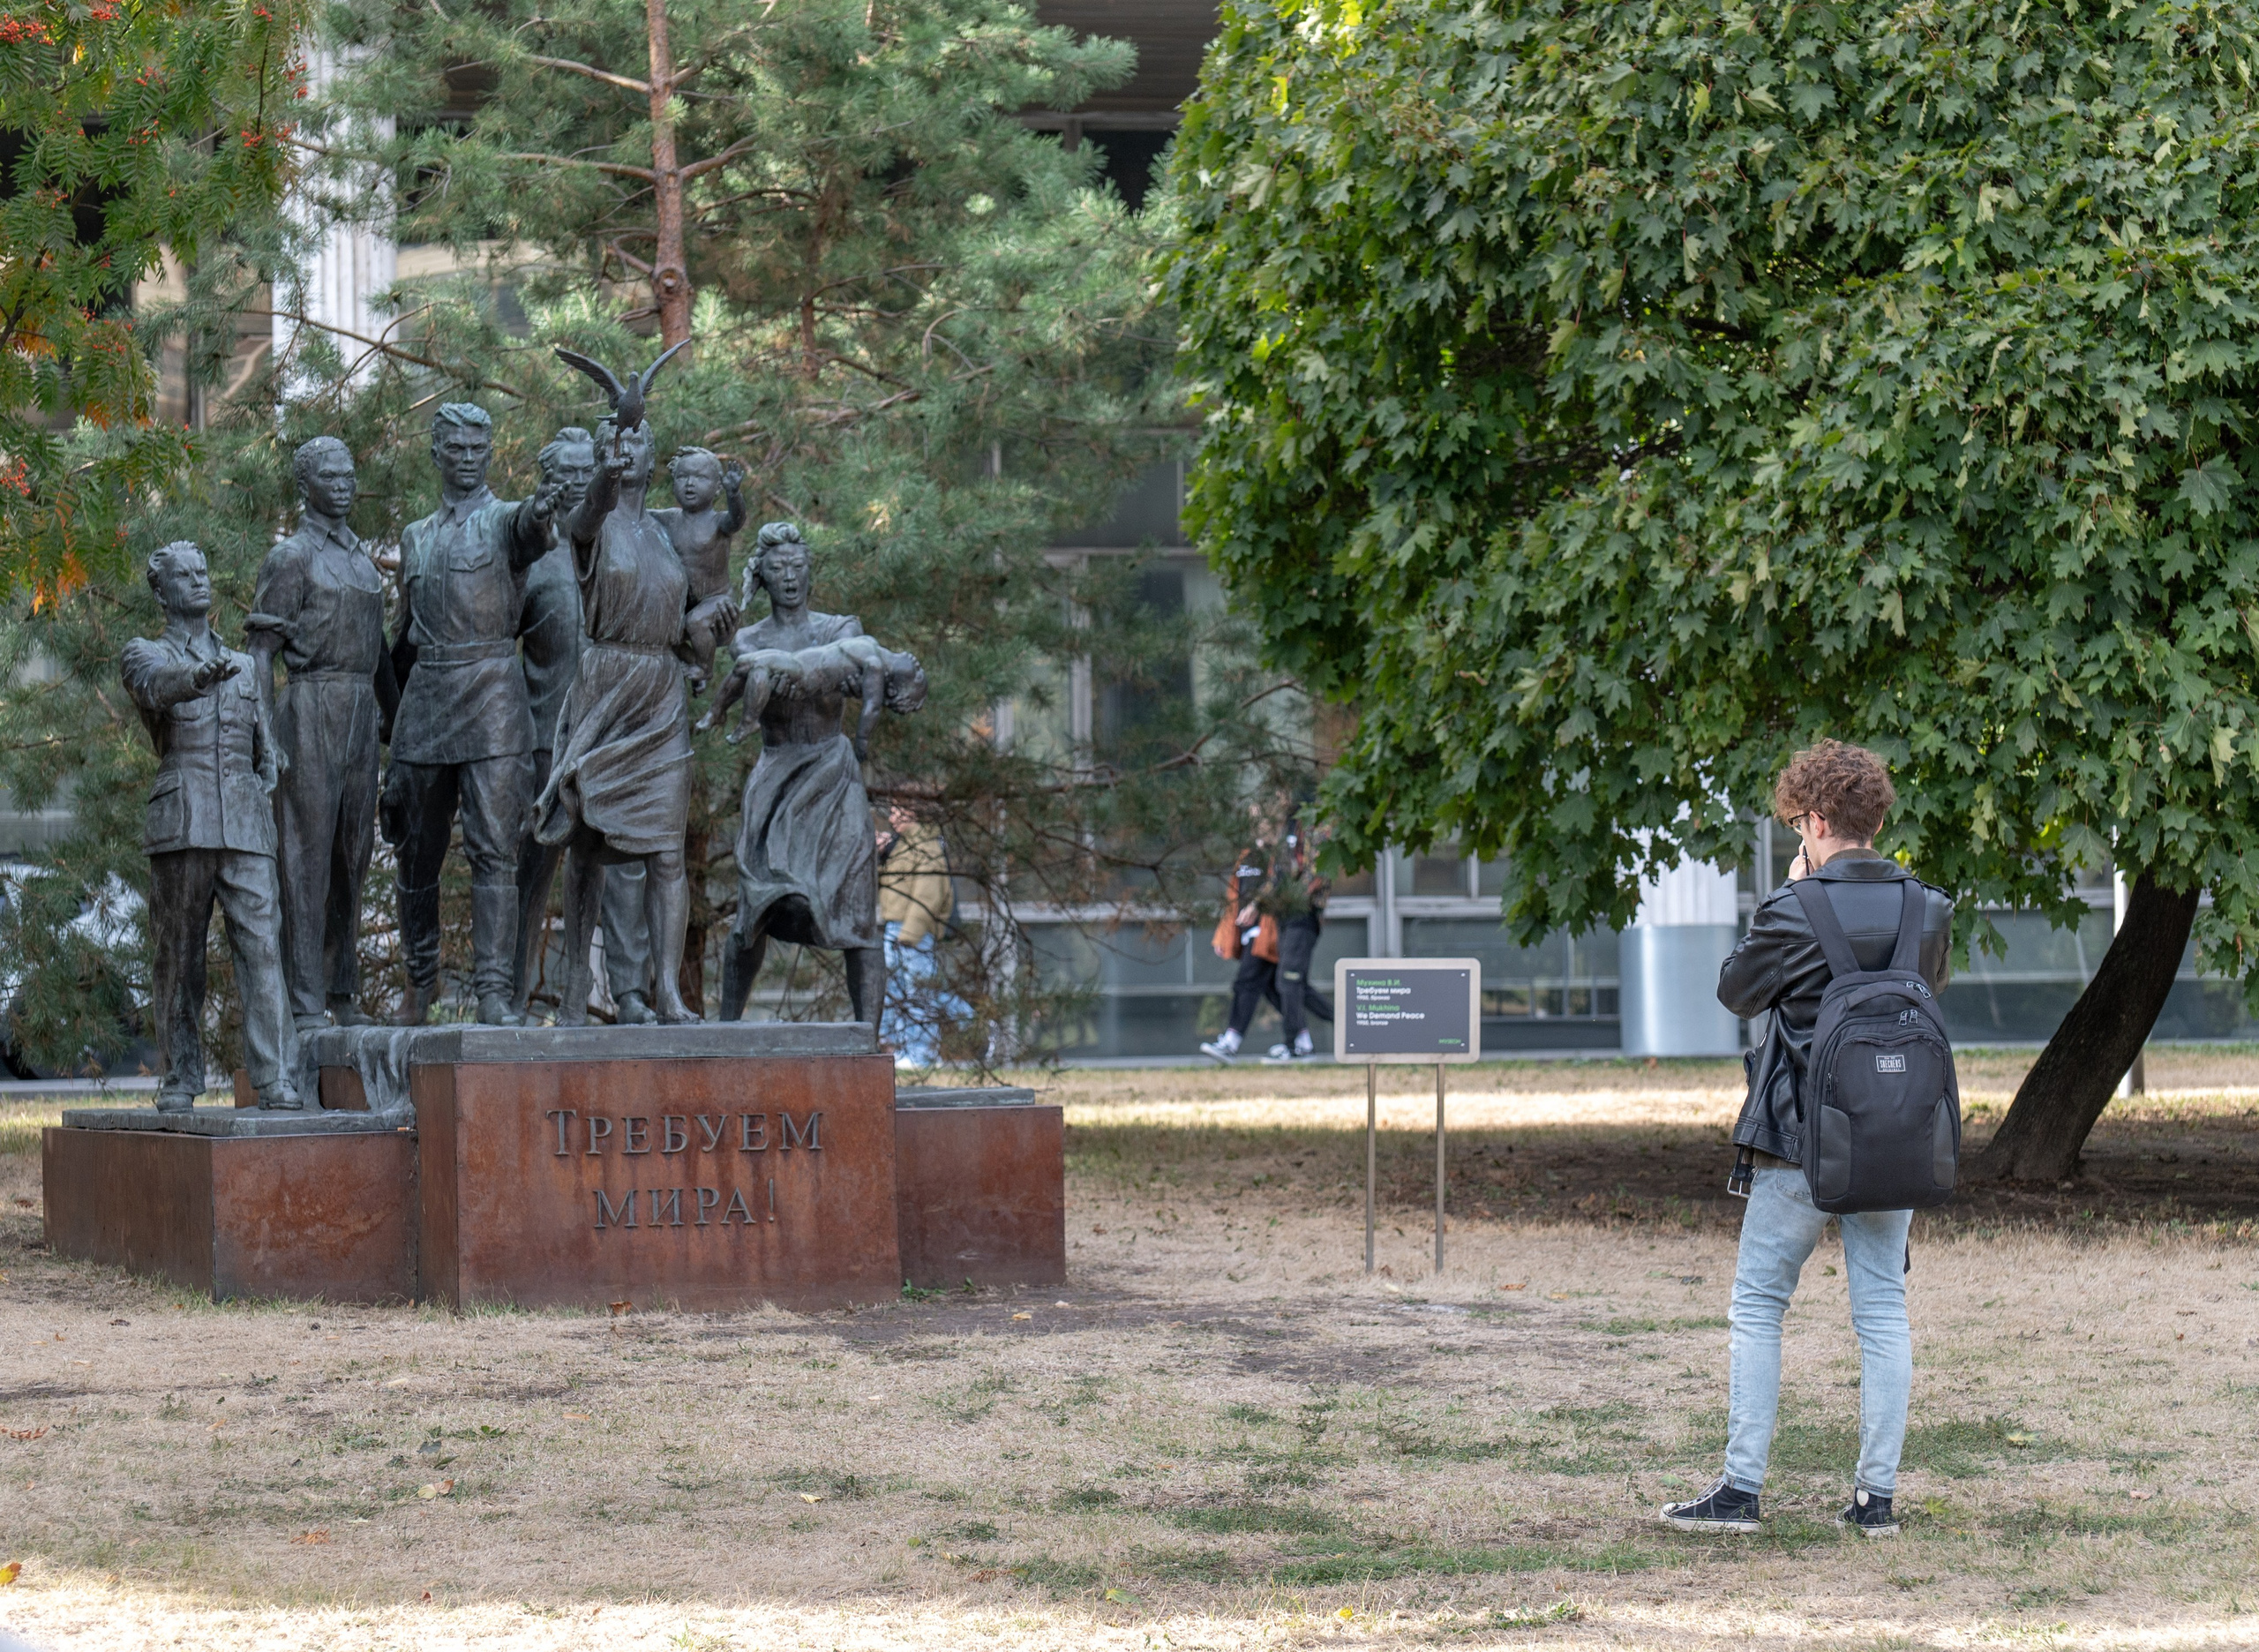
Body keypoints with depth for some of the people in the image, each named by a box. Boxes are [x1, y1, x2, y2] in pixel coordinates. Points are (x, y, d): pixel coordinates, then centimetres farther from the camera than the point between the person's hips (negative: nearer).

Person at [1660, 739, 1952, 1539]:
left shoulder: (1795, 912, -14)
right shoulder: (1928, 911, 0)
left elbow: (1735, 990, 2)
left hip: (1800, 1142, -4)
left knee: (1758, 1306, 5)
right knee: (1883, 1309, 8)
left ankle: (1741, 1488, 2)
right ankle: (1877, 1494, 7)